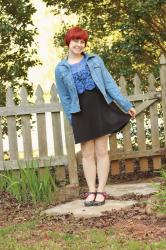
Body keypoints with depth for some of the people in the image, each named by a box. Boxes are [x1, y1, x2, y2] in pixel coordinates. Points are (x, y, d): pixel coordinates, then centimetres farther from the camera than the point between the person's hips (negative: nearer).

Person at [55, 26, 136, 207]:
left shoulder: (95, 60, 4)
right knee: (87, 154, 2)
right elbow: (65, 98, 8)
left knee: (102, 151, 0)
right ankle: (91, 191, 7)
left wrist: (126, 105, 0)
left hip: (100, 107, 0)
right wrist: (72, 120, 6)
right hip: (81, 112, 0)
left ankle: (101, 191, 4)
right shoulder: (61, 69, 4)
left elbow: (109, 83, 3)